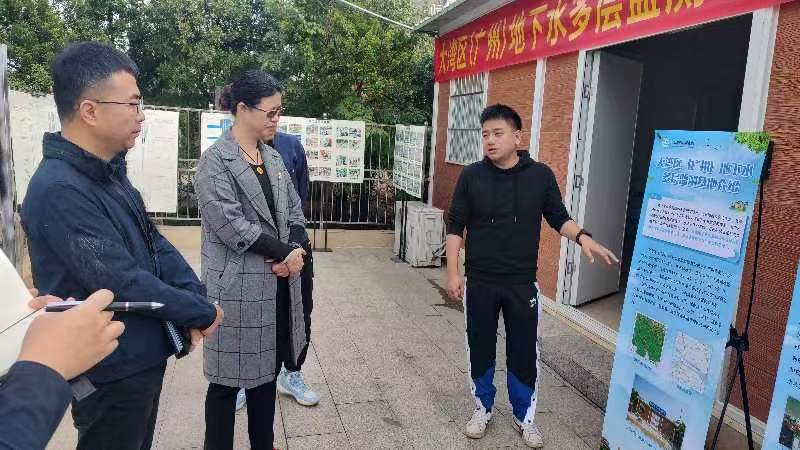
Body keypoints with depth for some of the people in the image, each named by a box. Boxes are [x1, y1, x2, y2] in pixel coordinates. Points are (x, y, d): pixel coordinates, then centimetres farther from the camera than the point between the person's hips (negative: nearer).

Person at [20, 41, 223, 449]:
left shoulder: (108, 172, 4)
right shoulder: (60, 191, -27)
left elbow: (154, 242, 6)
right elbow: (125, 284, -28)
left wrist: (195, 297, -8)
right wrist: (202, 313, -16)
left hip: (142, 354, 9)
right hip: (111, 370, -9)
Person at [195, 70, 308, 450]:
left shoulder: (273, 156, 10)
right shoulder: (215, 161, -11)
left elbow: (294, 210, 9)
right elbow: (231, 226, -19)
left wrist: (294, 251, -9)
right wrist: (284, 253, -14)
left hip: (277, 284, 7)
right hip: (238, 288, -7)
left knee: (267, 371, 17)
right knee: (228, 378, 6)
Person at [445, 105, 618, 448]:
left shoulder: (540, 175, -3)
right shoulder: (471, 176, -5)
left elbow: (558, 218, 5)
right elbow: (455, 226, -1)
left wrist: (582, 237, -15)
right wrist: (452, 272, -6)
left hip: (522, 283, 0)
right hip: (479, 282, 0)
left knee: (524, 352, 10)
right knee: (480, 349, 12)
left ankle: (524, 416, 31)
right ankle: (483, 409, 34)